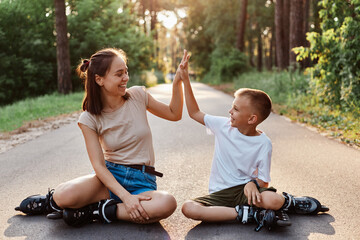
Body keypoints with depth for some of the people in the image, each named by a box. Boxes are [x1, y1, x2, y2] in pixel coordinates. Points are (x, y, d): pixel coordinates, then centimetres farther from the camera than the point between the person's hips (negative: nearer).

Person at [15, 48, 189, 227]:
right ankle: (54, 201, 6)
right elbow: (98, 165, -11)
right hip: (110, 177, -2)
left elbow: (174, 114, 12)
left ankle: (95, 211, -17)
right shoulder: (90, 119, -4)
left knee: (167, 204, -35)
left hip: (142, 182, 2)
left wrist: (177, 82, -3)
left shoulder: (137, 95, 0)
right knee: (65, 195, -33)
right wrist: (126, 196, -25)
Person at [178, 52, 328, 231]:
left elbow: (263, 181, -5)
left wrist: (253, 183, -30)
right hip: (219, 194, 3)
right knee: (188, 208, -29)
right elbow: (194, 113, 11)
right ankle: (250, 214, -23)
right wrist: (185, 80, 6)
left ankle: (288, 202, 3)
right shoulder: (224, 126, 1)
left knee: (272, 201, -37)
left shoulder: (263, 144, -8)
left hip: (245, 189, -3)